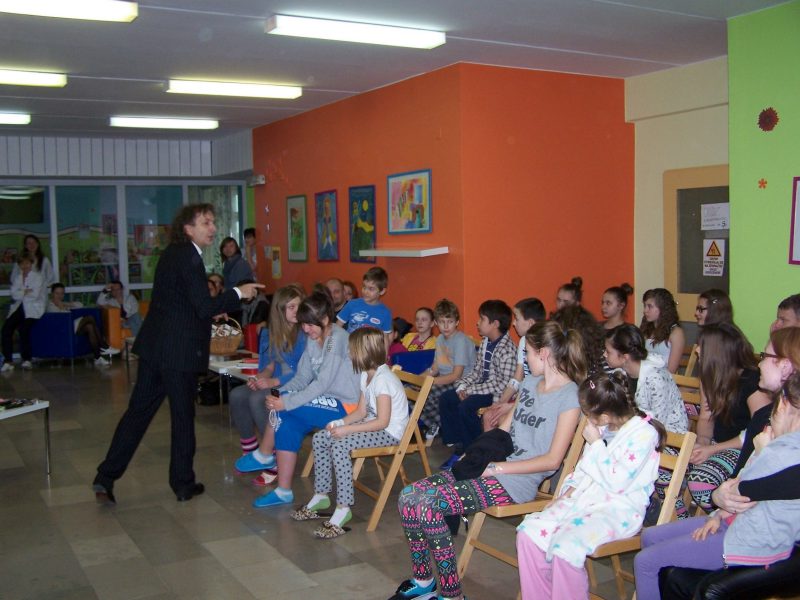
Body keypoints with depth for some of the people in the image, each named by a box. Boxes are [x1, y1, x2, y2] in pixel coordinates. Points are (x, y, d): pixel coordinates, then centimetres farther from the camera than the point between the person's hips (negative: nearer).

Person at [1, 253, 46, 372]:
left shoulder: (38, 276, 3)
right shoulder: (16, 277, 18)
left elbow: (35, 294, -8)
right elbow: (14, 294, 3)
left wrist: (21, 293, 1)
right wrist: (26, 292, -9)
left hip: (33, 309, -4)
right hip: (18, 308, 4)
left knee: (23, 328, -29)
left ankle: (27, 359, -15)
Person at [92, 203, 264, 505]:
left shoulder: (172, 253, 12)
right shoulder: (188, 258, -16)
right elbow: (204, 307, -21)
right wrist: (237, 293, -11)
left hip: (154, 346, 8)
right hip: (179, 352, -8)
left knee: (138, 411, 11)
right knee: (183, 417, 6)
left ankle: (106, 478, 11)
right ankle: (183, 484, 18)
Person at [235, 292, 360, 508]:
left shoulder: (337, 338, -18)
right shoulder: (313, 339, 9)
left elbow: (323, 383, -24)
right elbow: (302, 377, 6)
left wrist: (286, 402, -26)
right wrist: (278, 394, -12)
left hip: (346, 406, -8)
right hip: (328, 401, 8)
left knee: (284, 406, -18)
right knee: (287, 425, -13)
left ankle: (263, 455, 3)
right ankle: (284, 492, -5)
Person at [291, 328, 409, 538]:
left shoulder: (383, 379, -22)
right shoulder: (366, 375, 7)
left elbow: (382, 421, -25)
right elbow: (361, 411, 9)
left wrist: (346, 430, -24)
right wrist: (340, 423, -8)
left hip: (389, 432, -10)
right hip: (373, 424, 10)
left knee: (340, 445, -30)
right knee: (319, 439, 1)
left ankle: (343, 508, -24)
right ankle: (321, 496, 11)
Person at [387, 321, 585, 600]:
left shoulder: (570, 398, -11)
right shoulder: (530, 383, 14)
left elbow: (552, 460, -14)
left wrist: (496, 467, -15)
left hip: (515, 481, -8)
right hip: (490, 467, 8)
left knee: (428, 506, -24)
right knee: (408, 496, -7)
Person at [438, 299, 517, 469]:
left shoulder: (507, 349, -21)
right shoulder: (485, 342, 7)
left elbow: (503, 384, -24)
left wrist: (471, 390, -21)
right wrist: (462, 386, -6)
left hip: (497, 392, -9)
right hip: (482, 387, 9)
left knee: (466, 406, -28)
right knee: (445, 399, -1)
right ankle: (459, 446, 3)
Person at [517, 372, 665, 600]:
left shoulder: (644, 433, -13)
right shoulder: (602, 427, 12)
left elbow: (616, 482, -16)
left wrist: (596, 443, -10)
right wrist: (567, 493, 6)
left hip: (619, 510, -8)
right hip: (584, 497, 8)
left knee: (565, 546, -31)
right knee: (529, 532, -12)